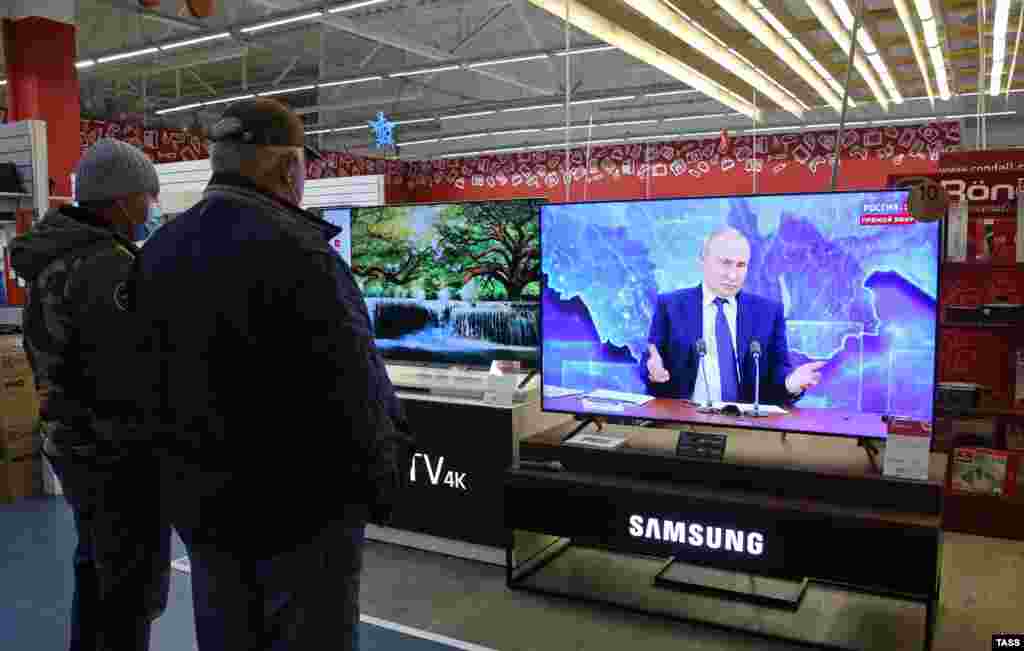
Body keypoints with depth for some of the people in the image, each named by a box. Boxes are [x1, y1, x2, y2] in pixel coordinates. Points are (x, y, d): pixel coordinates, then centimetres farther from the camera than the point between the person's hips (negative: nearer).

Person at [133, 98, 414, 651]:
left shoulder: (156, 252, 5)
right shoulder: (291, 248, -22)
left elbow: (149, 383, 10)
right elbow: (350, 386, -22)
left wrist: (190, 468, 19)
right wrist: (382, 484, -8)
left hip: (199, 502, 8)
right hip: (300, 505, -7)